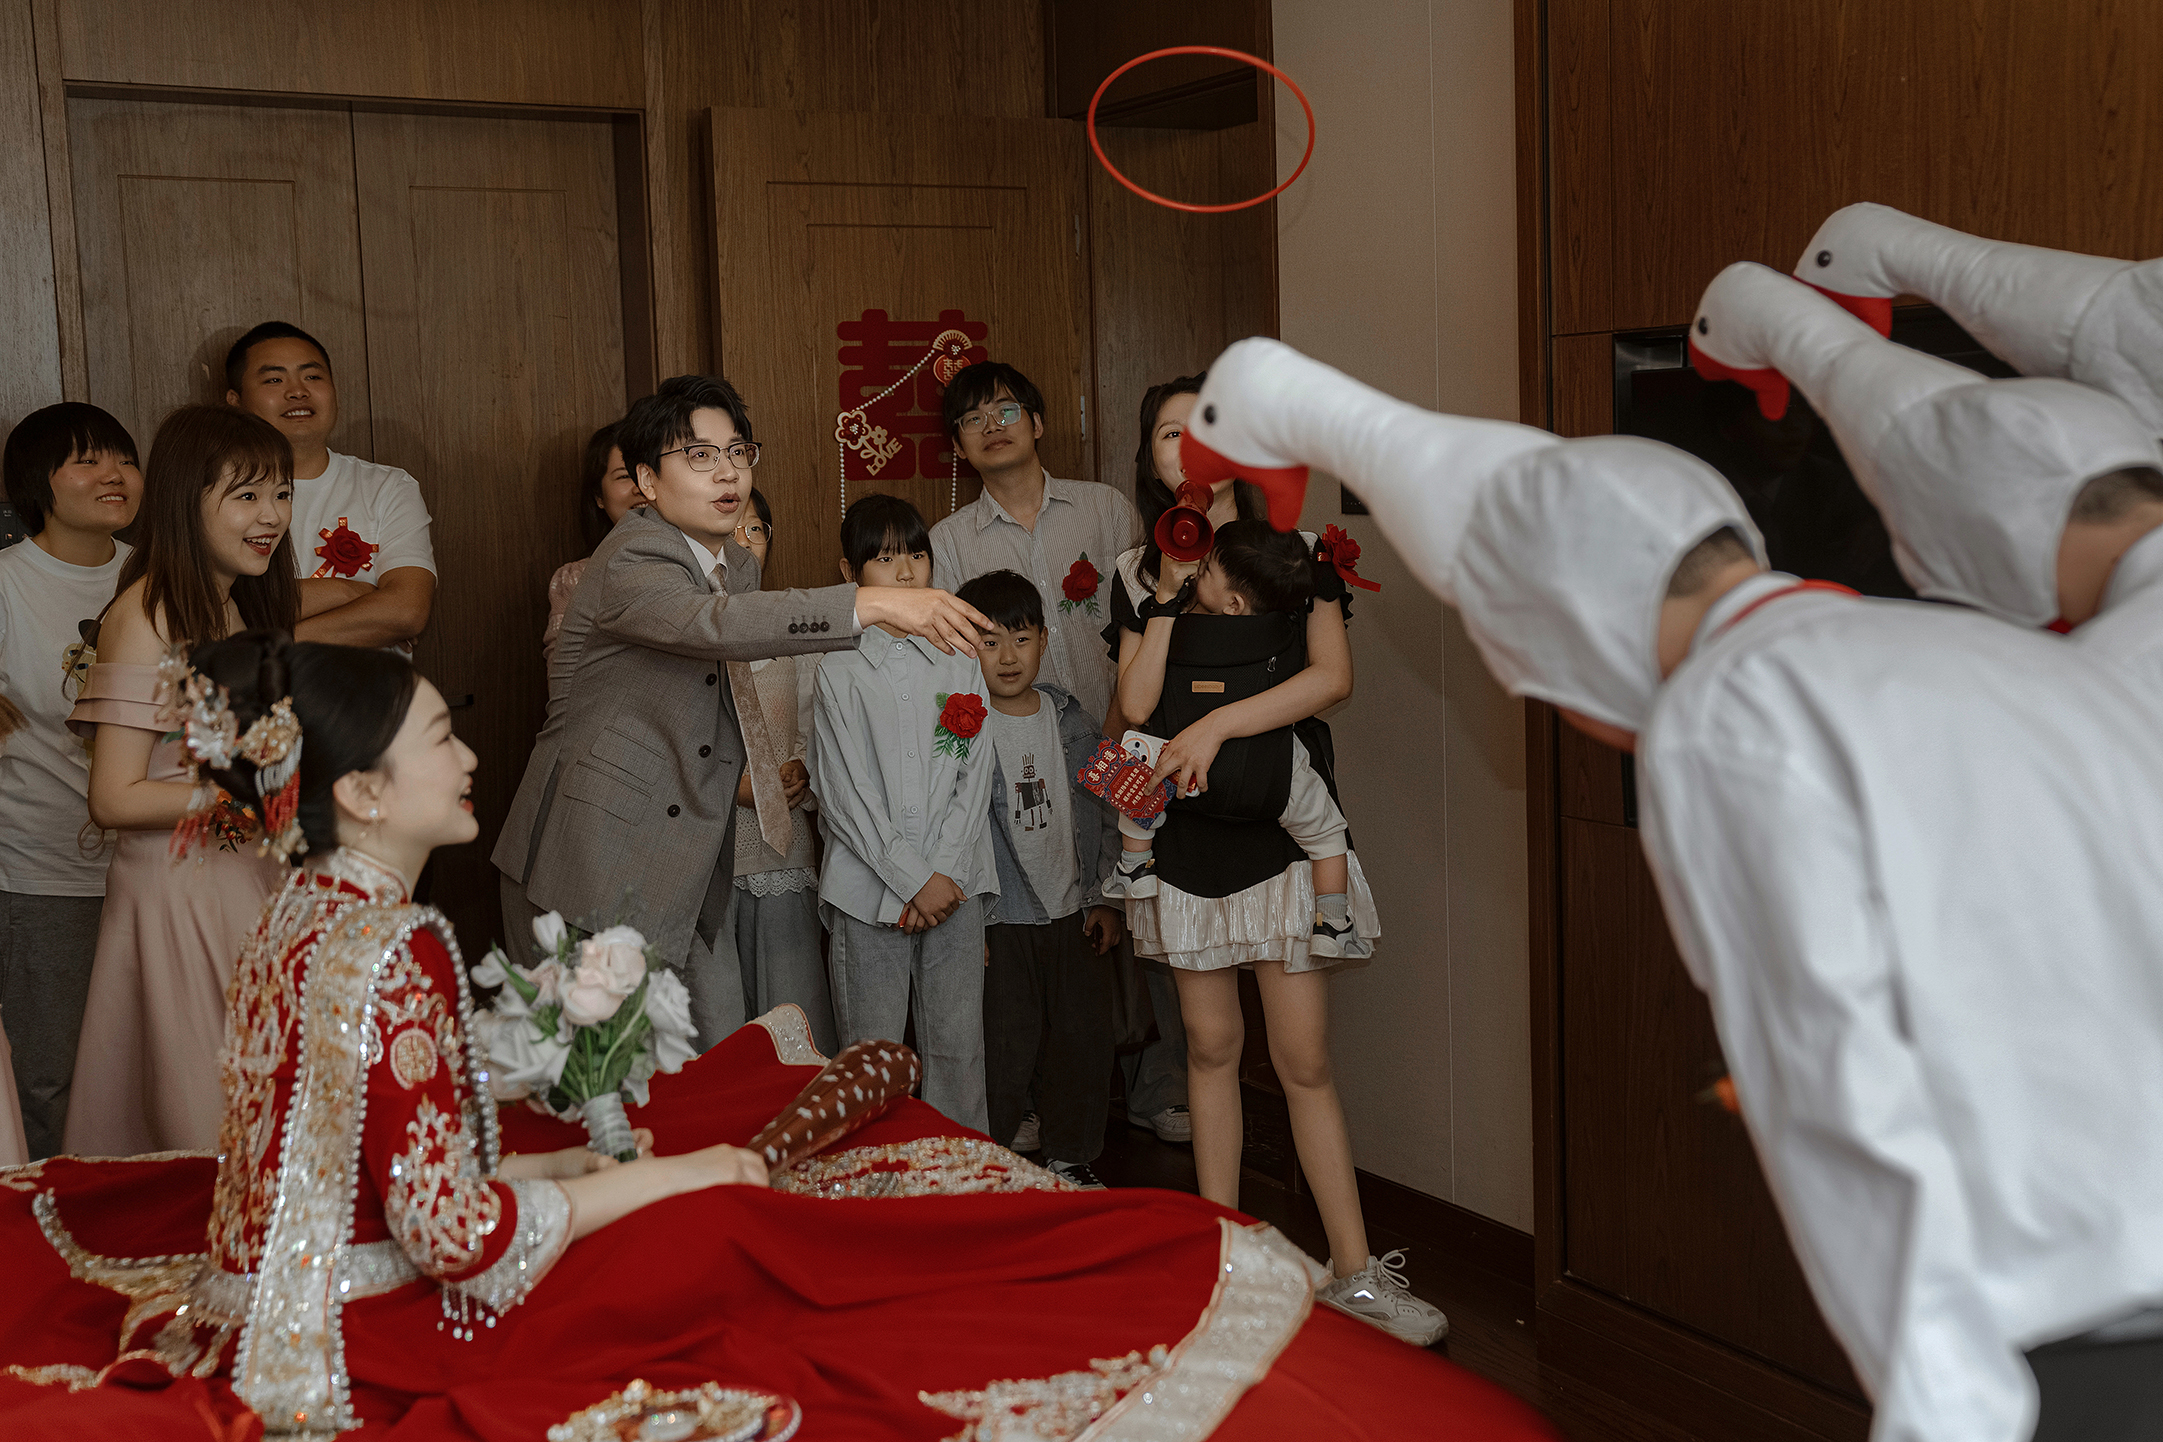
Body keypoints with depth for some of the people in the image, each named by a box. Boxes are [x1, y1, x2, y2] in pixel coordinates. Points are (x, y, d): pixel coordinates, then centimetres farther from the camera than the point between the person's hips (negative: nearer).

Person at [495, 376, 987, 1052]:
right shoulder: (629, 562, -16)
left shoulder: (737, 565, 12)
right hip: (592, 874, -8)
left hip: (678, 881, 8)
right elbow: (715, 623, -37)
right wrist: (873, 603, -45)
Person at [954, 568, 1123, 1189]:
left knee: (1084, 1039, 10)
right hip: (999, 919, -4)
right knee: (1003, 1047, 0)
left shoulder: (1072, 719, 5)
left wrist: (1105, 898, 8)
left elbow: (1103, 811, 11)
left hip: (1073, 911, 5)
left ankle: (1071, 1156, 29)